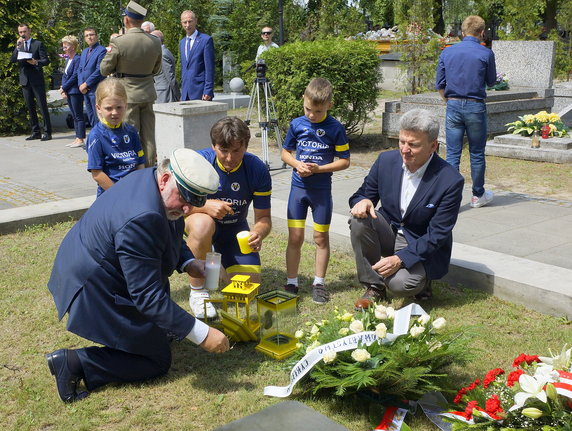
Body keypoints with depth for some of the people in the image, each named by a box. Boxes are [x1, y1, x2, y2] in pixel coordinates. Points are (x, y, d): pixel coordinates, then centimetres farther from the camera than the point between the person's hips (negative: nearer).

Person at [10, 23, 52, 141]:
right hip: (25, 81, 5)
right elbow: (12, 60, 3)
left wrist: (36, 62, -23)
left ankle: (47, 132, -4)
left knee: (43, 106, -7)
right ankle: (36, 132, 13)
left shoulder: (38, 44, 2)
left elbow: (46, 60, -4)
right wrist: (18, 47, -8)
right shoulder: (19, 45, 15)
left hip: (37, 81, -5)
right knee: (30, 107, 7)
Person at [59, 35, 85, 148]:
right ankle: (77, 138, 16)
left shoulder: (77, 59, -13)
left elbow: (75, 76, -17)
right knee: (74, 116, 11)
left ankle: (80, 139, -1)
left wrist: (64, 87, -11)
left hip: (76, 91, -9)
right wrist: (63, 89, 2)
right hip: (68, 92, 9)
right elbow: (64, 75, 17)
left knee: (78, 116, -4)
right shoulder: (68, 60, 16)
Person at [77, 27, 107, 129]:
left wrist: (86, 84, -13)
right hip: (85, 90, 8)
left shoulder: (101, 50, -9)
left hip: (96, 90, -8)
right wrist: (81, 84, 0)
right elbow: (80, 69, 16)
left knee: (97, 116, -6)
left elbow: (99, 71, -16)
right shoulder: (84, 52, 19)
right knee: (90, 116, 12)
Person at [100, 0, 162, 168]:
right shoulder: (155, 42, -1)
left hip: (127, 94, -4)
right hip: (148, 93, 4)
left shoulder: (118, 42, -15)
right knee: (148, 137, 11)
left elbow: (104, 70, -6)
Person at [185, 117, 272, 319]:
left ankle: (219, 267, 29)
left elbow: (264, 217, -12)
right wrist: (205, 205, -41)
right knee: (203, 224, -40)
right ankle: (197, 292, -18)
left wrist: (258, 234, -36)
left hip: (235, 228, 3)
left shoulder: (257, 169, -18)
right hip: (199, 220, -2)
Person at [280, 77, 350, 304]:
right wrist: (297, 164, -11)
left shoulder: (335, 128, -8)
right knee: (295, 237, 3)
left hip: (322, 189, -2)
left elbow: (344, 161, -5)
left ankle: (319, 283, 22)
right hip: (298, 187, 2)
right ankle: (291, 283, 16)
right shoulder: (297, 124, 0)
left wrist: (318, 169, -17)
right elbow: (285, 152, 10)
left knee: (321, 237, 8)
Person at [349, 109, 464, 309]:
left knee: (399, 284, -31)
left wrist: (400, 259, -28)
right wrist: (362, 201, -23)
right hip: (389, 232, 5)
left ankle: (421, 279, 8)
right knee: (359, 220, -26)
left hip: (422, 248, -4)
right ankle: (374, 286, -9)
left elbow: (437, 235, -20)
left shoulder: (451, 181, -22)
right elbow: (365, 193, 4)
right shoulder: (386, 160, -8)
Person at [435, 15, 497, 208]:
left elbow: (440, 85, 6)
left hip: (453, 106, 2)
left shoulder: (447, 52, 4)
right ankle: (478, 195, 22)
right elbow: (491, 81, 9)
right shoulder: (486, 53, -5)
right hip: (475, 107, -2)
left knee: (452, 155, 3)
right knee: (477, 154, 10)